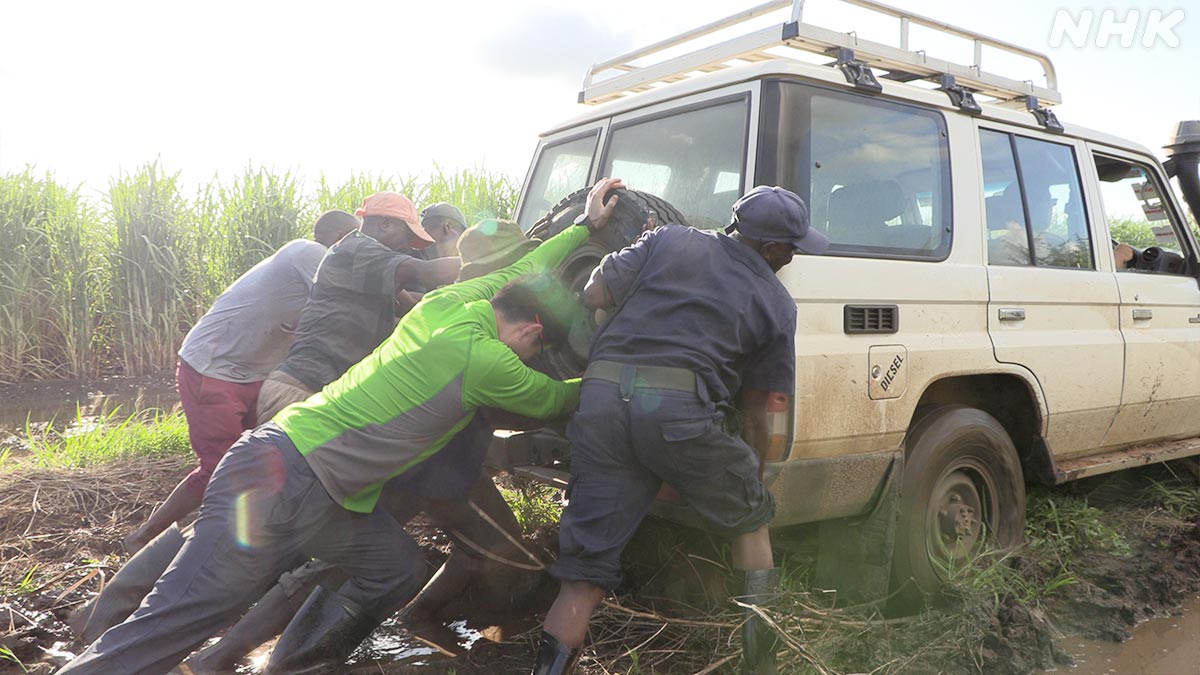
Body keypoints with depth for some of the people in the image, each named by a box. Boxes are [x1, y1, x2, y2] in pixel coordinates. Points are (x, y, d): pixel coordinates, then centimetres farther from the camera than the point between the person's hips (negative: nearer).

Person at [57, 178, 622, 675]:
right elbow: (551, 400, 7)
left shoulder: (449, 301, 9)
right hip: (282, 485, -9)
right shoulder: (487, 361, -12)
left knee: (400, 567, 9)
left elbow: (520, 271, 26)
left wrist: (585, 227, 34)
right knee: (172, 627, -7)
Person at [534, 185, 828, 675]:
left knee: (586, 565, 10)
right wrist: (756, 467, 30)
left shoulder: (669, 240, 17)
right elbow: (755, 404, 16)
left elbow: (594, 295, 11)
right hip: (679, 410, -2)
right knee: (748, 516, 25)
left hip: (601, 395, 3)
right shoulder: (776, 303, 15)